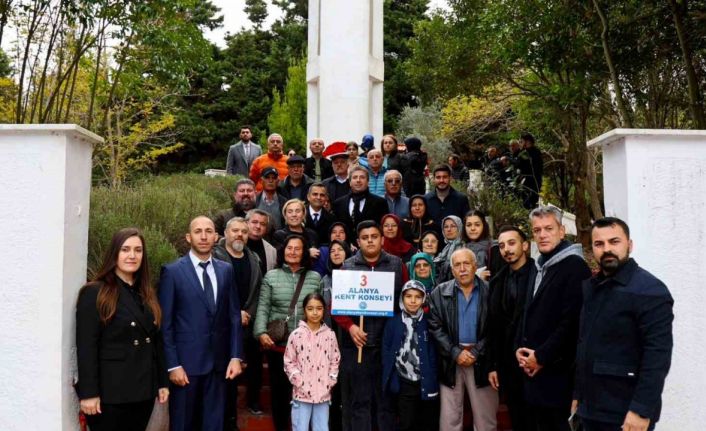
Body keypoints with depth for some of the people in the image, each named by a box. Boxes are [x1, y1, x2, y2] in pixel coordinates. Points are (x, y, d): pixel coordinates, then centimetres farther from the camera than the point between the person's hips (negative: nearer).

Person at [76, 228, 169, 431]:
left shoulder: (147, 294, 11)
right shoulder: (94, 293, -8)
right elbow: (86, 347, -12)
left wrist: (162, 382, 11)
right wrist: (88, 393, -15)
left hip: (143, 392, 6)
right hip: (110, 394, -6)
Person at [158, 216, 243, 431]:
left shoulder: (226, 270, 6)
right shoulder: (172, 271, -5)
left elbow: (234, 316, 7)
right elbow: (165, 323, -6)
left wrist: (236, 357, 1)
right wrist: (173, 365, -10)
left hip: (218, 361, 3)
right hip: (186, 361, -3)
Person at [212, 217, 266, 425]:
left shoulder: (254, 259, 10)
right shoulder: (215, 257, -7)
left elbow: (259, 291, 10)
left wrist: (249, 314, -2)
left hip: (250, 324, 4)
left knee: (254, 367, 11)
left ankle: (254, 400, 36)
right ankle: (229, 418, 15)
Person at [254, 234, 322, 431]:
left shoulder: (315, 278, 6)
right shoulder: (271, 276, 4)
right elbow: (263, 308, 1)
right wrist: (261, 332, -12)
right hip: (277, 342, 0)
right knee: (279, 387, 10)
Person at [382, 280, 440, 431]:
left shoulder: (429, 322, -1)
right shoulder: (393, 322, 0)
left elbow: (435, 352, -1)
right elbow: (386, 352, 2)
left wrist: (433, 379, -7)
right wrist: (389, 378, -3)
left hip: (427, 382, 0)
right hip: (404, 383, 0)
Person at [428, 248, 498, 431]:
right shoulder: (439, 293, 3)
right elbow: (435, 327, -2)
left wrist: (476, 353, -11)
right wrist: (455, 352, -11)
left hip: (481, 359, -1)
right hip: (451, 358, 1)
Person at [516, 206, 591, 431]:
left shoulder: (575, 267, -12)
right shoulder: (538, 267, 15)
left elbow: (572, 321, -19)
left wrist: (542, 357, -15)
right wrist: (520, 348, 5)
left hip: (556, 370, -8)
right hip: (533, 368, 8)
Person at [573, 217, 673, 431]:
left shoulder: (650, 290, -13)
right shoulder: (589, 287, 9)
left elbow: (658, 356, -19)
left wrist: (642, 410, -22)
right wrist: (577, 393, 11)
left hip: (625, 414, -7)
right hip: (590, 409, 7)